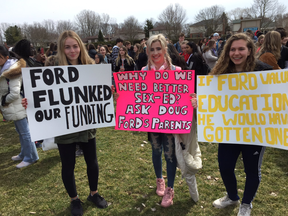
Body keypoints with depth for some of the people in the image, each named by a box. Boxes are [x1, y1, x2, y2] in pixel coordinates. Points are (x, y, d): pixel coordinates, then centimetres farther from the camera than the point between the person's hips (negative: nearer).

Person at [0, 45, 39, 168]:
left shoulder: (12, 71, -20)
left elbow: (15, 93, -24)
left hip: (17, 108, -10)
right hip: (14, 107, 10)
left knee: (25, 132, 1)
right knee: (21, 132, 20)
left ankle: (30, 157, 13)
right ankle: (24, 153, 34)